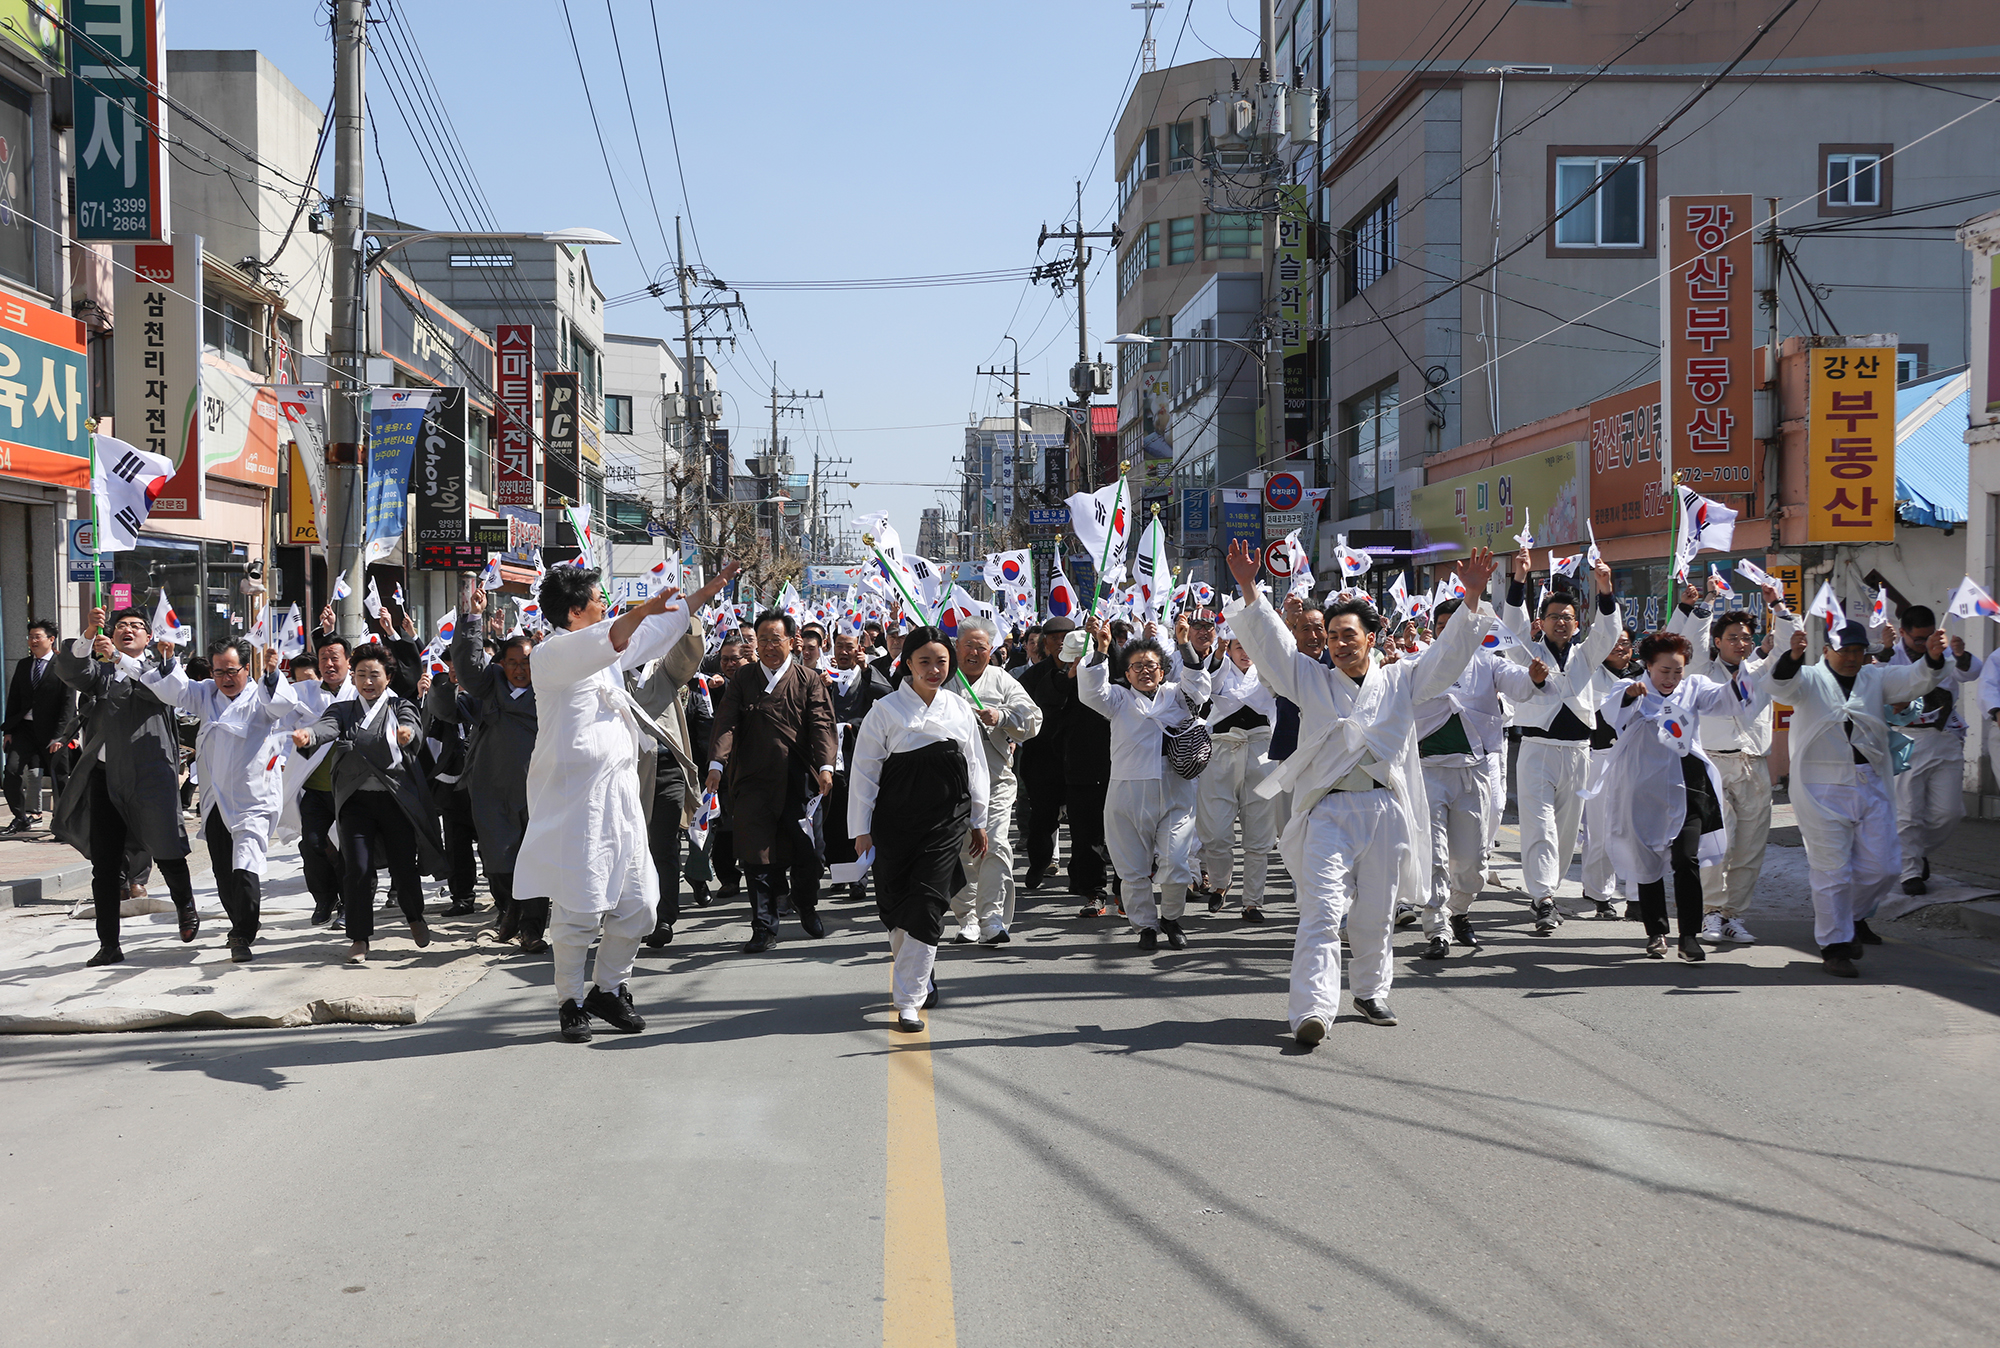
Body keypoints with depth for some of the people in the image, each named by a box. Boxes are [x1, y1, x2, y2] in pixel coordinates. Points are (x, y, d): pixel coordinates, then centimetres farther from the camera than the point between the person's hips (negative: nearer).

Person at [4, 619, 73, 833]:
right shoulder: (23, 665, 12)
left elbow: (68, 703, -9)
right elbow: (14, 698, 15)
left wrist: (59, 735, -14)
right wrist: (9, 730, 7)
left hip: (50, 730, -5)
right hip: (25, 727, 5)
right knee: (12, 771, -7)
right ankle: (21, 819, 6)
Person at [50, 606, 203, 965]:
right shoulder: (100, 671, 16)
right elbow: (70, 672, -4)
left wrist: (120, 659, -23)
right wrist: (88, 636, -21)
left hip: (149, 776, -3)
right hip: (104, 774, 3)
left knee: (167, 855, 0)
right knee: (103, 866, 2)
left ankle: (186, 908, 31)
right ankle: (109, 945, 8)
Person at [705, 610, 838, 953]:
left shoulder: (809, 682, 7)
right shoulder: (742, 679, 9)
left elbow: (821, 724, -3)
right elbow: (726, 722, -1)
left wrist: (825, 766, -19)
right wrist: (717, 764, -16)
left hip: (798, 780, 0)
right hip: (754, 780, 1)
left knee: (805, 850, 5)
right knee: (757, 853, -2)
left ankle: (806, 906, 32)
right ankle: (764, 927, 6)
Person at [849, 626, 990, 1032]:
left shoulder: (961, 710, 7)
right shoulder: (885, 711, -2)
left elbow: (975, 768, 14)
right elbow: (864, 771, -1)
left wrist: (978, 822, 16)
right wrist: (861, 829, -3)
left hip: (946, 823, 1)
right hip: (896, 823, -1)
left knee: (926, 906, -9)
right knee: (895, 906, 6)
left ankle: (910, 1000, -7)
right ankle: (920, 976, 32)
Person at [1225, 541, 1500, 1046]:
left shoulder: (1400, 680, 13)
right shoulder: (1312, 680, 11)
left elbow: (1449, 653, 7)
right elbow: (1270, 641, 3)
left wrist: (1472, 596, -5)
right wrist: (1249, 588, -10)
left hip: (1385, 810, 2)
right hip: (1329, 809, -2)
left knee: (1376, 914, 10)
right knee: (1322, 910, -13)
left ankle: (1371, 992, 30)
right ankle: (1313, 1010, -22)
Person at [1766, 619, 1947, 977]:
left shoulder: (1876, 678, 13)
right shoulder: (1809, 679, 1)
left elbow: (1915, 681, -2)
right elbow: (1782, 687, -20)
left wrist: (1932, 658, -25)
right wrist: (1792, 657, -43)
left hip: (1872, 787, 4)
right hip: (1823, 790, -4)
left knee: (1881, 868, 6)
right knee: (1832, 872, -1)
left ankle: (1854, 916, 34)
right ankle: (1835, 946, 9)